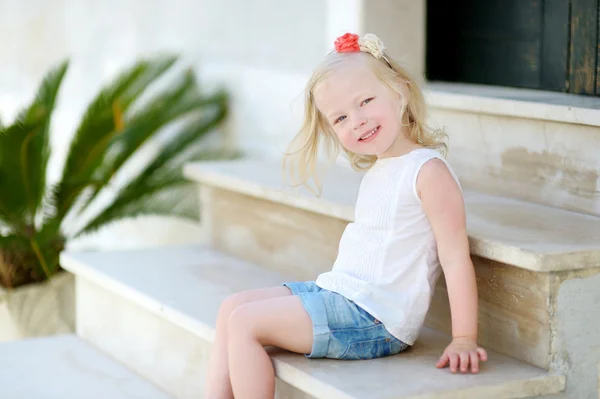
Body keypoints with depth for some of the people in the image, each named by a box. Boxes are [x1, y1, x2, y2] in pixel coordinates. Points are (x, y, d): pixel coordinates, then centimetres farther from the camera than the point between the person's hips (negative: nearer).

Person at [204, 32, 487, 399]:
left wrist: (464, 340, -21)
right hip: (338, 294, 10)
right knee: (232, 307, 9)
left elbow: (456, 258, -18)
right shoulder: (377, 170, 15)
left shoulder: (429, 171, -15)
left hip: (372, 318, -10)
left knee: (245, 322, -14)